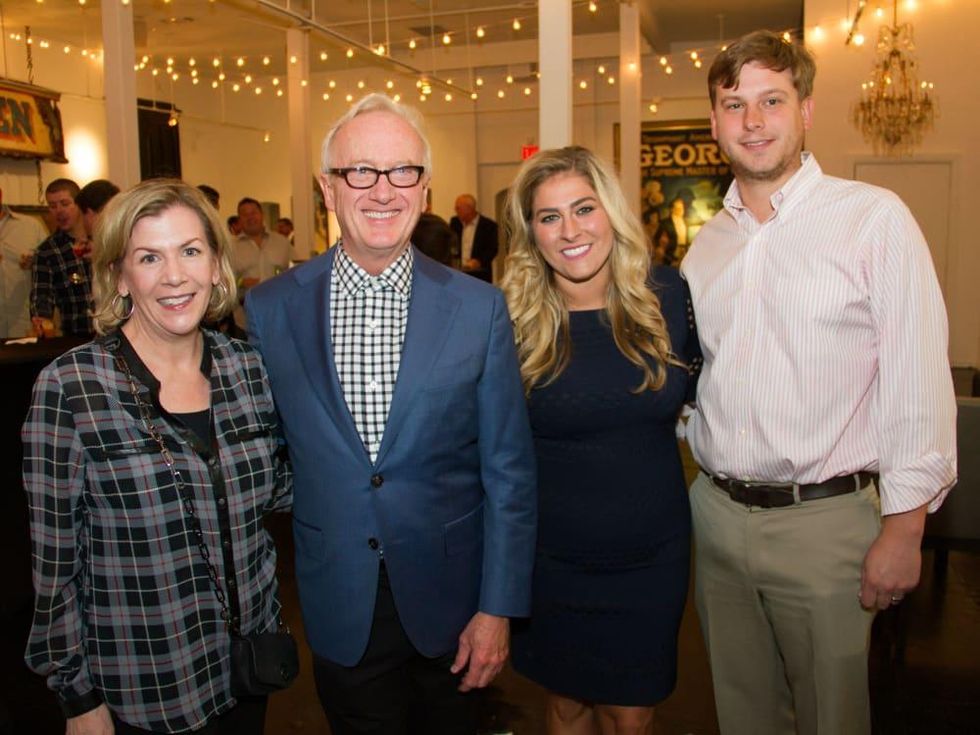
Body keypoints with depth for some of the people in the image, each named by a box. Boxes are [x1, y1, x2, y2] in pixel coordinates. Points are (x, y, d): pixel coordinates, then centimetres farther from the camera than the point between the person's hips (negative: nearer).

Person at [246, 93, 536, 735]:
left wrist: (498, 609, -6)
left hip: (450, 600, 0)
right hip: (340, 607, 1)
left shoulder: (480, 308, -8)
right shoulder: (269, 309, -5)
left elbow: (509, 471, -5)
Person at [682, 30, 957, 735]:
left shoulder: (875, 218, -8)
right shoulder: (708, 241, 8)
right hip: (717, 512, 5)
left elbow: (918, 382, -11)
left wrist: (903, 527, -12)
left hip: (824, 519, -4)